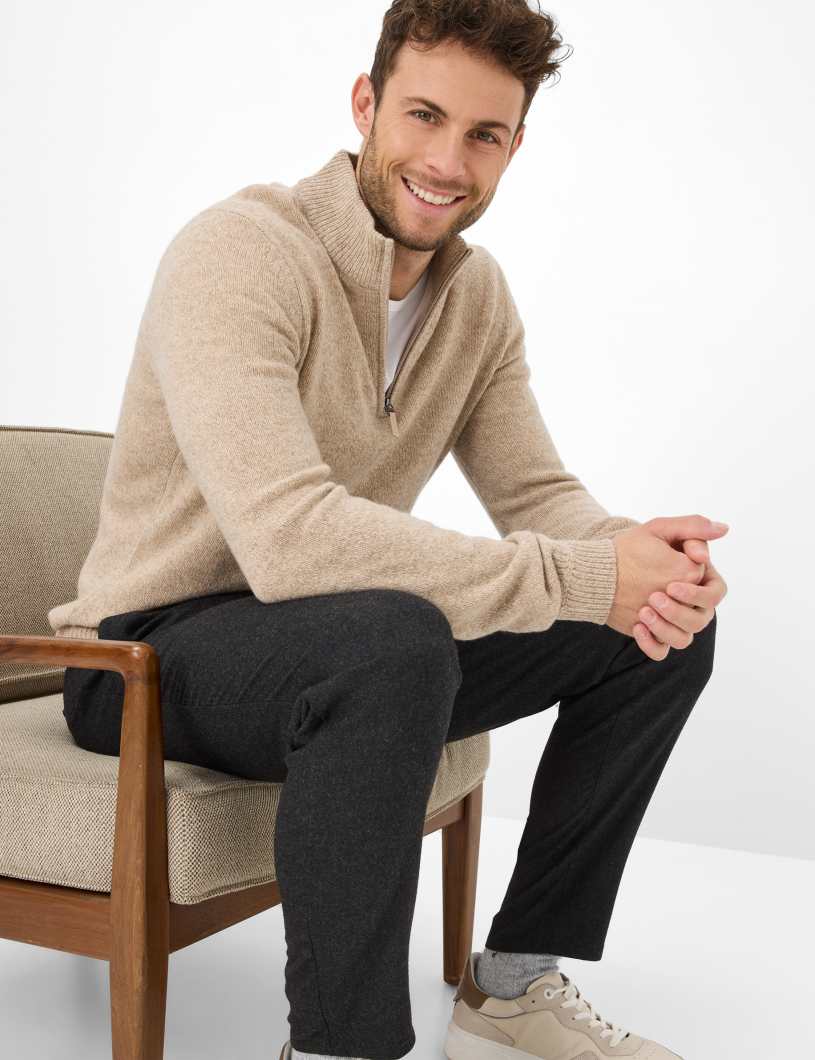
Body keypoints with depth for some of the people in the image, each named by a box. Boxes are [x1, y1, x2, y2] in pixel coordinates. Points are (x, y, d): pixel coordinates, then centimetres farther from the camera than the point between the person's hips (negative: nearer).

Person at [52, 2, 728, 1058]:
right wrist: (585, 578, -32)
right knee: (391, 636, -40)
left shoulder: (477, 292, 4)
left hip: (343, 648, 8)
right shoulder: (238, 254, -22)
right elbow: (288, 539, -35)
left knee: (667, 623, -2)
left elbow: (535, 492, 3)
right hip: (152, 653, -7)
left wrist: (636, 554, -22)